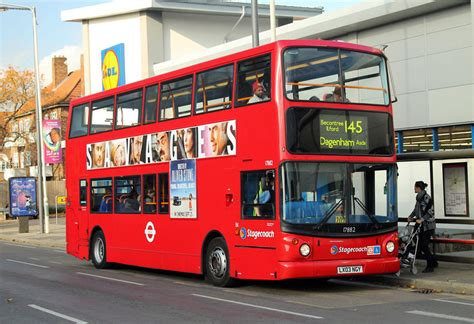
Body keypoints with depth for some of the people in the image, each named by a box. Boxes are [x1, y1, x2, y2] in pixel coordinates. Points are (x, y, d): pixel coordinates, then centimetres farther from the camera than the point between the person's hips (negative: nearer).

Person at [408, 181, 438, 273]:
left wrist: (421, 219, -23)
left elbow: (430, 212, -19)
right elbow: (416, 209, 23)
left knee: (424, 245, -8)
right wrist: (410, 216, 11)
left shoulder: (426, 197, -15)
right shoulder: (419, 197, 11)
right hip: (422, 225, 9)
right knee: (421, 245, 10)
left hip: (428, 225, -9)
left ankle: (430, 266, 2)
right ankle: (433, 262, 24)